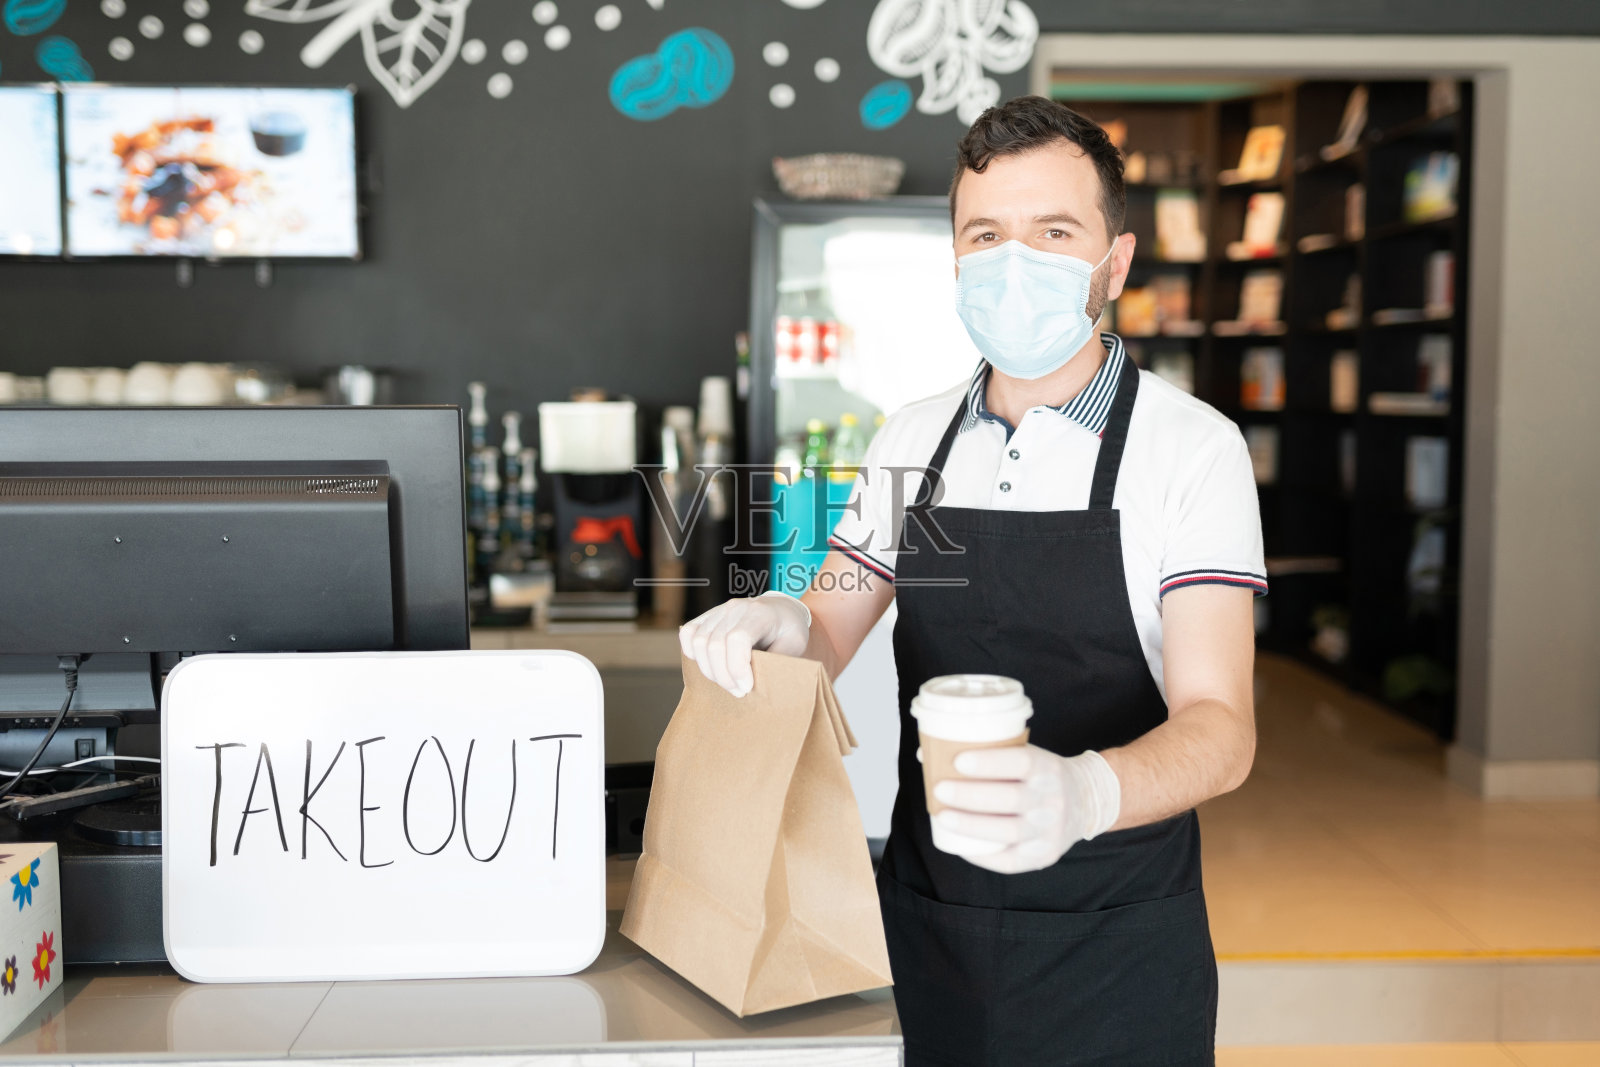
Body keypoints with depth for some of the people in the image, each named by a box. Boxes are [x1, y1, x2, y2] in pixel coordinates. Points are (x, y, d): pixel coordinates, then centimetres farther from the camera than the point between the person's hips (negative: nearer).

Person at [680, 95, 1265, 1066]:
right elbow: (826, 639, 9)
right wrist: (775, 626, -14)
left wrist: (1085, 791, -40)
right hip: (925, 921, 4)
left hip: (1114, 947, -3)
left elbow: (1219, 728, -19)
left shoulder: (1192, 447, -11)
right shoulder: (913, 440, 3)